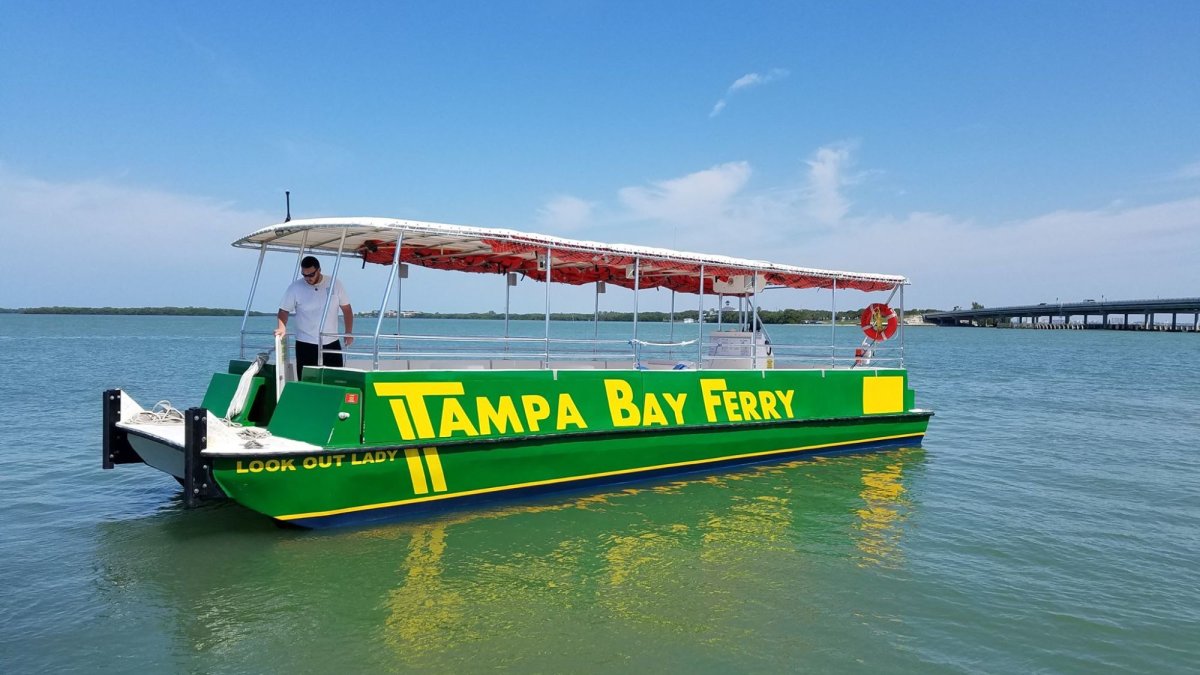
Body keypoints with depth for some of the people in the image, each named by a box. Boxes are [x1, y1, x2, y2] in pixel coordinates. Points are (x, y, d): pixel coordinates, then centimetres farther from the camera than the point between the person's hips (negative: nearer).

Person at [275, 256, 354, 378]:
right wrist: (281, 328, -21)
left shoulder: (334, 284, -1)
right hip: (305, 345, -1)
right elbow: (284, 311, -1)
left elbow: (346, 309, 6)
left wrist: (348, 333, 1)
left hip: (332, 343, 1)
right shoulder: (295, 288, -3)